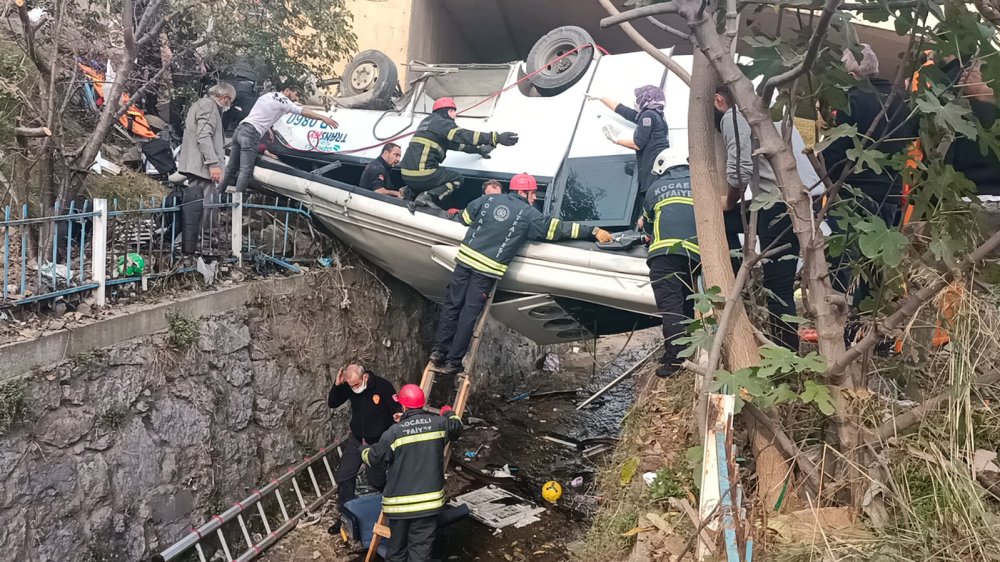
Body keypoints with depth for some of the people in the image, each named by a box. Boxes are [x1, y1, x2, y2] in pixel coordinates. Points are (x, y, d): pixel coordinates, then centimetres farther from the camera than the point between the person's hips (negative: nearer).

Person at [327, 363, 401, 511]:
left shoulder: (383, 386, -22)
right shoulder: (349, 387, -9)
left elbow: (397, 410, -16)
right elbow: (332, 404, -3)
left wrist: (397, 415, -41)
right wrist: (337, 385, -20)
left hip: (378, 442, -4)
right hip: (356, 440, 4)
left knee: (376, 480, 8)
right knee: (343, 476, 7)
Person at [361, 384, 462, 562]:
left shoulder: (394, 432, -9)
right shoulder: (438, 423, -1)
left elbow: (372, 458, 3)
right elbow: (456, 427, 21)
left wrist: (364, 450, 26)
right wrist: (449, 413, 42)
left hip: (399, 502, -1)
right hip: (428, 500, 1)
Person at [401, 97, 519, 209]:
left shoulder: (427, 122, 23)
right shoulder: (442, 123, -4)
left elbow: (456, 143, 29)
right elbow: (465, 136, -19)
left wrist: (478, 150, 28)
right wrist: (497, 138, -25)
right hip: (423, 175, -9)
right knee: (457, 179, 10)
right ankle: (428, 196, -11)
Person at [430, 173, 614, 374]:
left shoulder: (487, 200, 9)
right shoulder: (529, 214, -1)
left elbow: (465, 218, 19)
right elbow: (559, 228, -1)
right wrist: (593, 232, 3)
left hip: (465, 258, 4)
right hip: (488, 269, -4)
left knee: (452, 305, 13)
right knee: (469, 315, 2)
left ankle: (439, 350, 16)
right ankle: (453, 361, 8)